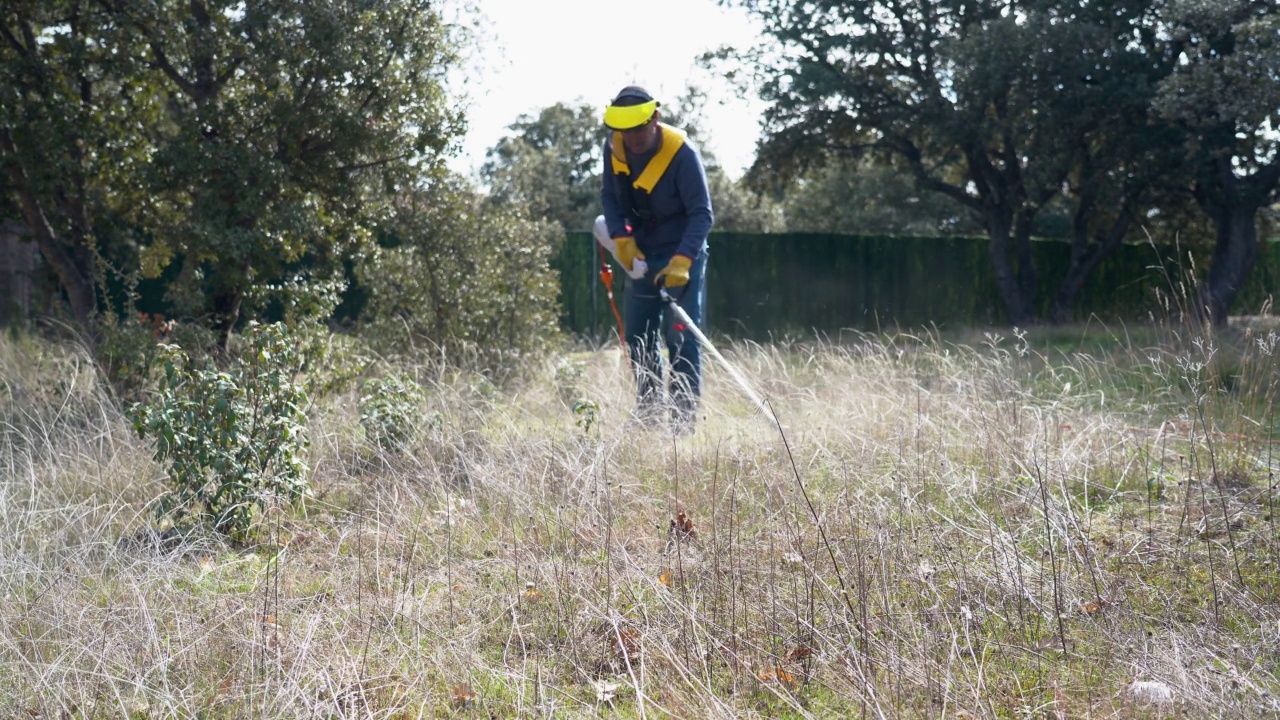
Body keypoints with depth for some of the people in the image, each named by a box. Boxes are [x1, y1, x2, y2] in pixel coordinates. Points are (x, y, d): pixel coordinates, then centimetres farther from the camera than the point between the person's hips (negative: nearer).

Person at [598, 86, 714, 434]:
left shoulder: (682, 153, -25)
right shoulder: (614, 146, -8)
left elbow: (702, 214, -24)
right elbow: (609, 195, 2)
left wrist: (681, 261, -34)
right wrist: (621, 239, -13)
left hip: (682, 253, -6)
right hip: (641, 254, 6)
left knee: (680, 337, -11)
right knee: (637, 336, 10)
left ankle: (684, 417, -7)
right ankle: (649, 410, 24)